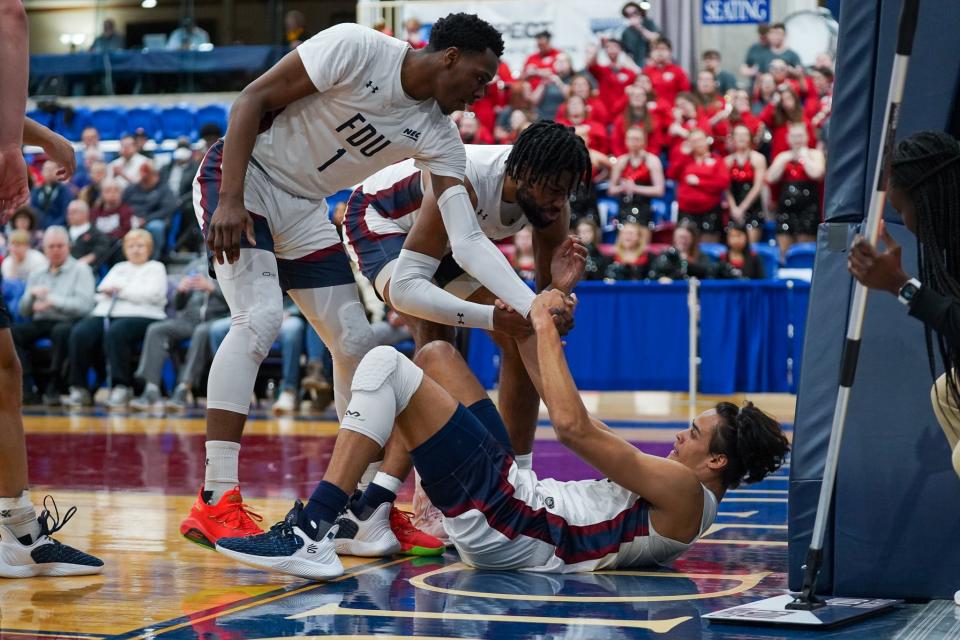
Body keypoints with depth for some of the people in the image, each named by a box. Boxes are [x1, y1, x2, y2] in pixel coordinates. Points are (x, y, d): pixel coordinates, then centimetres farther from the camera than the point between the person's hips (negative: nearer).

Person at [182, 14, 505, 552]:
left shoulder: (438, 135, -3)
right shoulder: (356, 48, -20)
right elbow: (253, 98, -19)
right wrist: (231, 200, -26)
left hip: (304, 210, 8)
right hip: (241, 178, -8)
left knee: (356, 343, 4)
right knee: (261, 318, -24)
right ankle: (216, 503, -24)